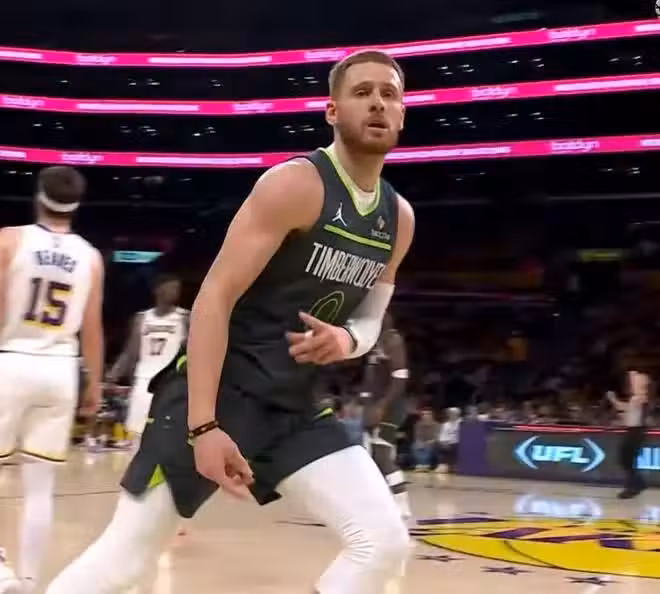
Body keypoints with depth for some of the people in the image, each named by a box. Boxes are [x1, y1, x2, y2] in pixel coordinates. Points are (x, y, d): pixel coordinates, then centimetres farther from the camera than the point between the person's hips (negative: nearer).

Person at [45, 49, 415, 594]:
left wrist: (347, 341, -8)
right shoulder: (295, 184, -15)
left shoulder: (399, 218, 7)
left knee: (385, 542, -7)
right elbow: (215, 297, -18)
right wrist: (203, 425, -24)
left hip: (293, 406, 7)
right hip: (218, 392, -6)